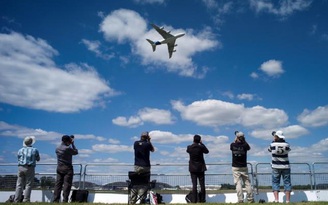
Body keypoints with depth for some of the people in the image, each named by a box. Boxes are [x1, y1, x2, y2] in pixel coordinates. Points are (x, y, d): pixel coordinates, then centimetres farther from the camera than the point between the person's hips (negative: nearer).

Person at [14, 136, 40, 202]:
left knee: (19, 185, 6)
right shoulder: (35, 150, 1)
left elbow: (19, 159, 19)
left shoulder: (20, 150, 7)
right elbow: (38, 159, 14)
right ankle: (26, 200, -2)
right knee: (28, 185, 1)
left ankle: (17, 200, 5)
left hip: (21, 167, 3)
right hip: (30, 168, -3)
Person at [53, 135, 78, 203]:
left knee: (58, 184, 7)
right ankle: (65, 201, -4)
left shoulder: (57, 148, 6)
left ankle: (55, 200, 7)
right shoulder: (68, 148, -15)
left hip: (59, 168, 7)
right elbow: (76, 152, -1)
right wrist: (72, 144, 5)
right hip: (67, 169, -6)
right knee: (67, 185, -2)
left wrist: (70, 144, 20)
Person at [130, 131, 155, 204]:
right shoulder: (148, 144, -6)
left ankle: (133, 200, 5)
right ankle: (142, 199, 0)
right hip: (146, 166, -3)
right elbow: (153, 150, 12)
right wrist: (149, 141, 11)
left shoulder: (136, 143, 1)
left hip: (137, 166, 3)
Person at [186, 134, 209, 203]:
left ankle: (194, 200, 1)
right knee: (202, 184, 7)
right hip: (200, 168, -1)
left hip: (193, 168, 1)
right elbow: (207, 151, 9)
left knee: (194, 184, 2)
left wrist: (193, 143, 15)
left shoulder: (189, 147, -8)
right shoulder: (201, 147, -10)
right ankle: (202, 199, 10)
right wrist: (201, 143, 11)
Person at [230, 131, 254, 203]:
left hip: (235, 167, 0)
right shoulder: (245, 145, -8)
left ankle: (240, 200, -4)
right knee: (247, 183, 9)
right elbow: (249, 147, 15)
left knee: (238, 183, -1)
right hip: (244, 167, 0)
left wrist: (235, 139, 16)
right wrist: (244, 141, 11)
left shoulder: (232, 145, -6)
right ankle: (250, 199, 13)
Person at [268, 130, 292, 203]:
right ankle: (288, 200, 5)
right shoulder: (286, 144, -7)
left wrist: (274, 140, 16)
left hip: (276, 167, -1)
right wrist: (282, 140, 18)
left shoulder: (272, 144, -10)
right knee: (287, 182, 7)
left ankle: (276, 199, -5)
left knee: (275, 182, 5)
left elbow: (269, 150, 10)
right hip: (286, 166, 1)